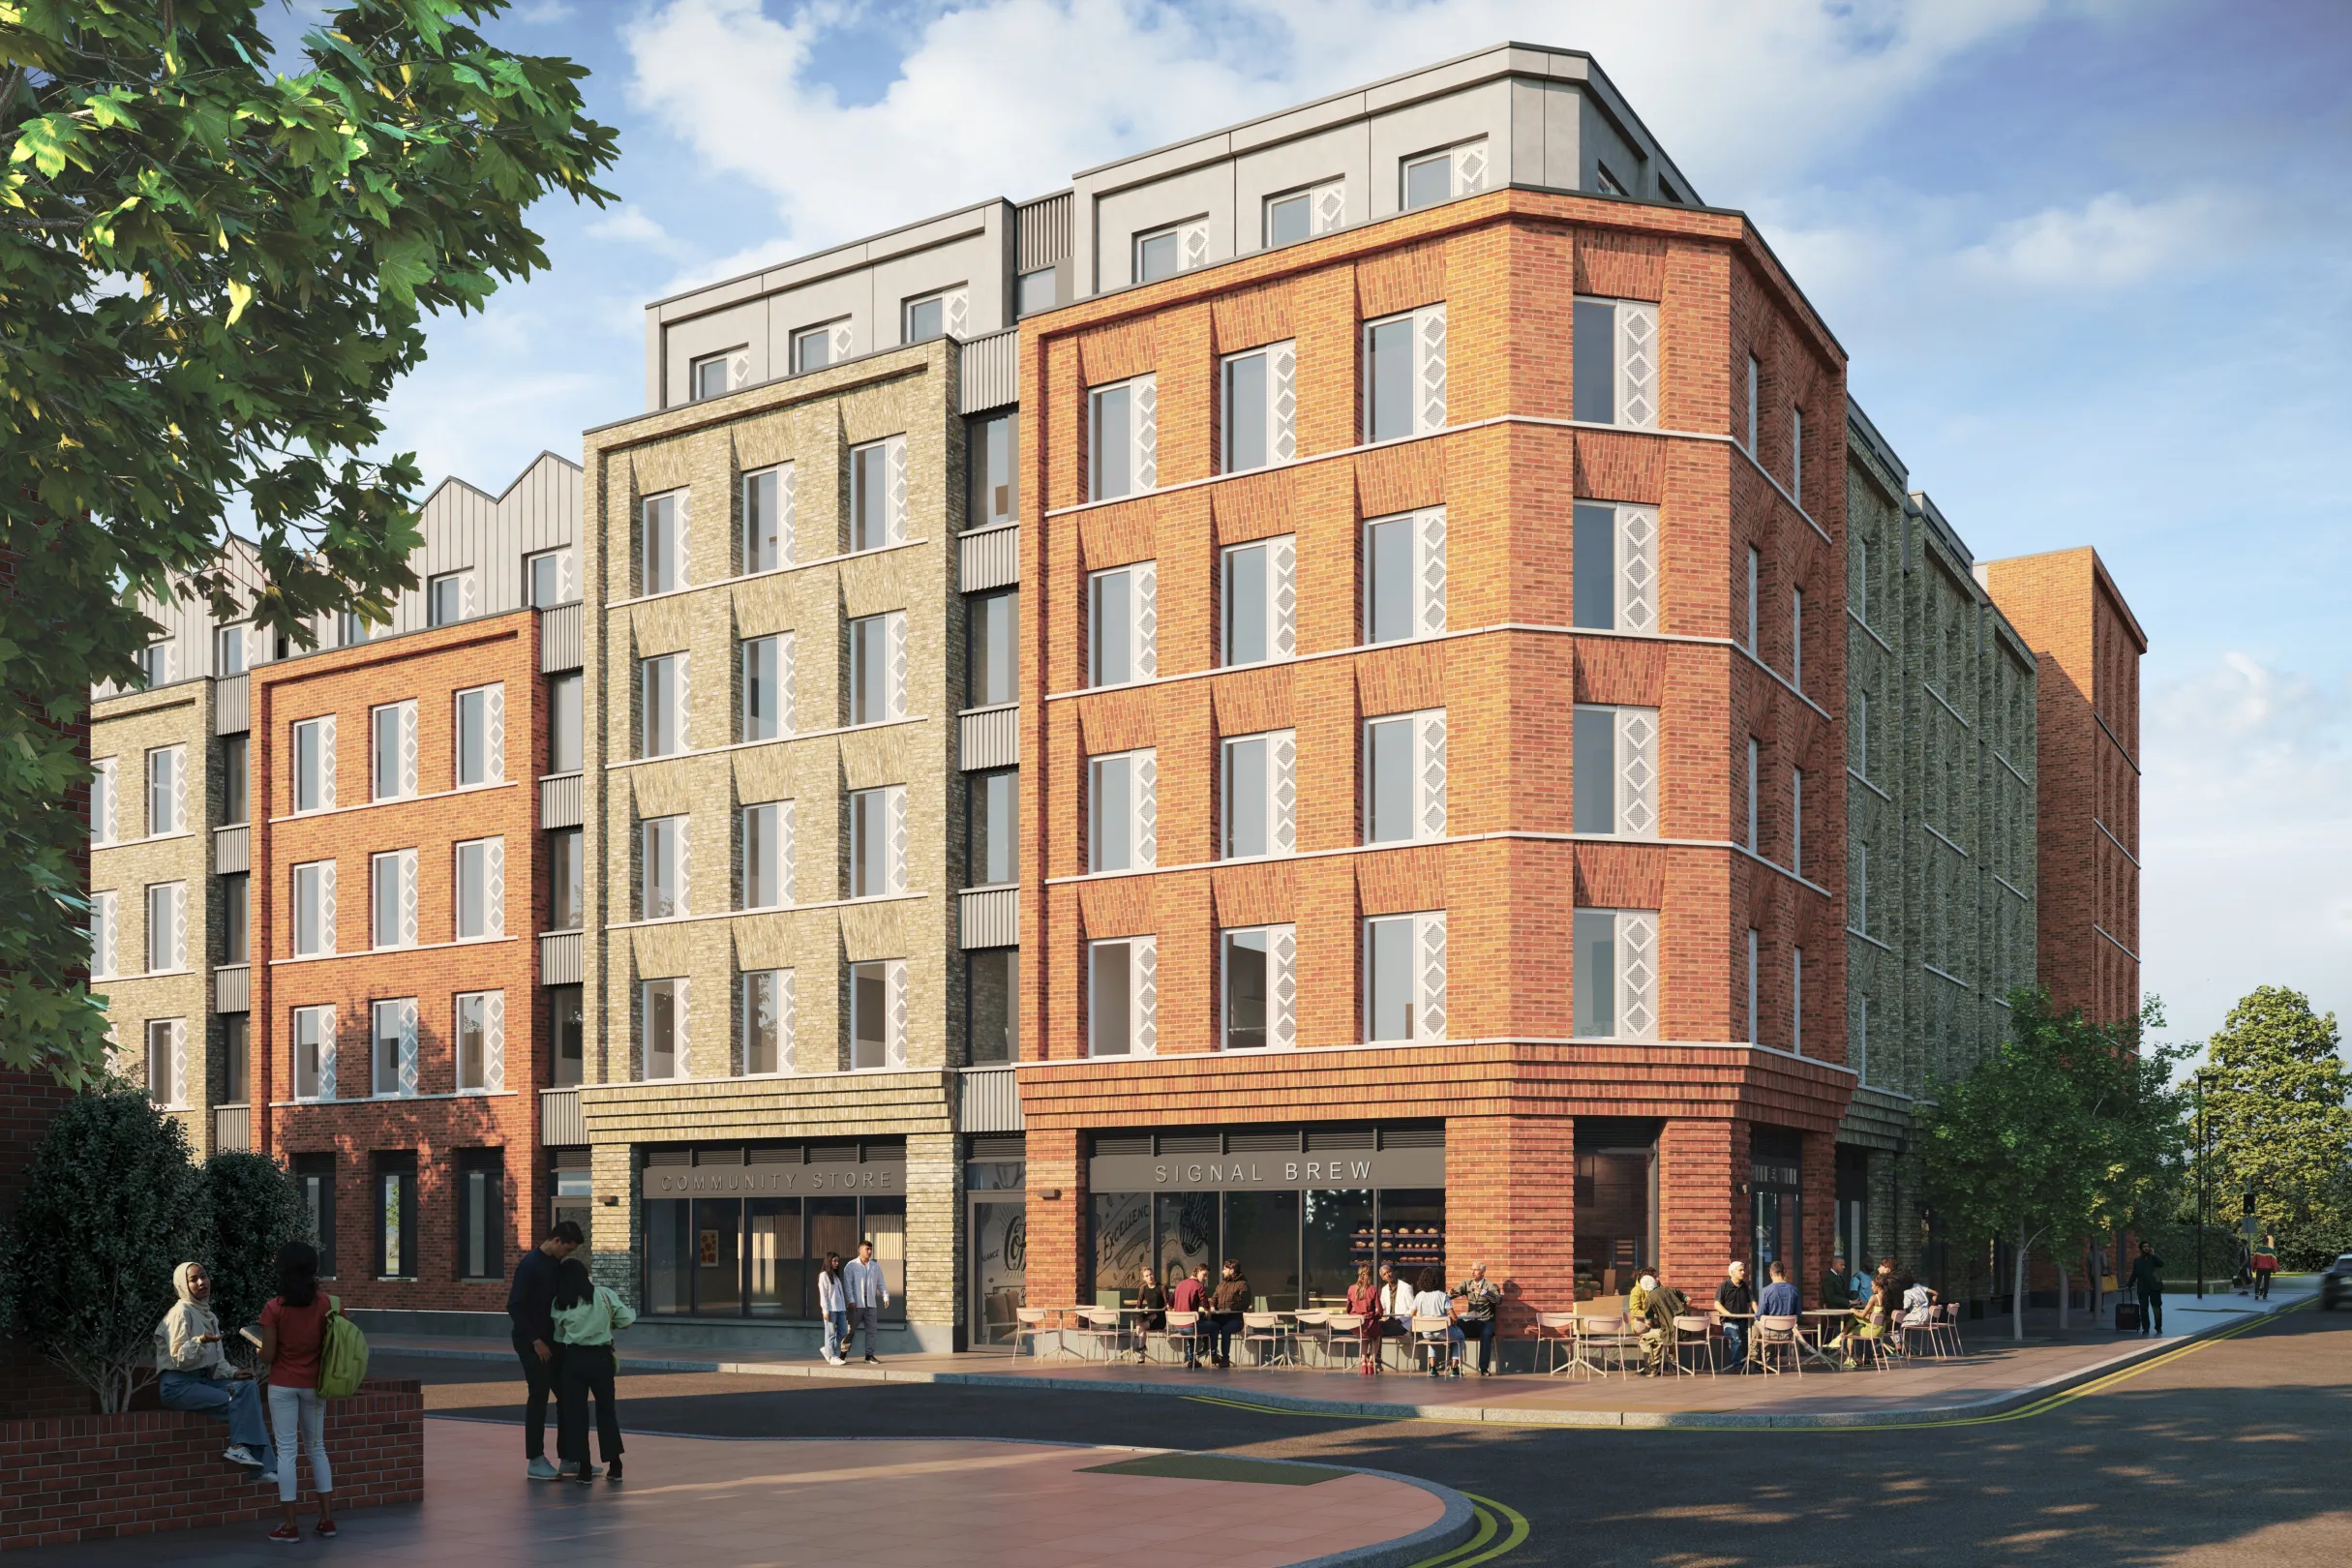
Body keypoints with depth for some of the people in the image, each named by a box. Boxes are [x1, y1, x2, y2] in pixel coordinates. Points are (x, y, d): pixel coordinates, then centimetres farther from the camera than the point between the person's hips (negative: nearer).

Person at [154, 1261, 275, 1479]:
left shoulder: (207, 1315, 15)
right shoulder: (181, 1312, -10)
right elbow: (178, 1357, -18)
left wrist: (232, 1373, 0)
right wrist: (200, 1342, -35)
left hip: (203, 1378, 7)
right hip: (178, 1385, -7)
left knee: (249, 1387, -14)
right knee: (237, 1401, -21)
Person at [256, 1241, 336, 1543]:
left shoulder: (274, 1308, -14)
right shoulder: (324, 1303, -6)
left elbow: (267, 1356, -12)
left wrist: (260, 1350, 10)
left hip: (283, 1385, -3)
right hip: (313, 1384, 3)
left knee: (286, 1451, 2)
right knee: (317, 1448, 14)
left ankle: (289, 1526, 4)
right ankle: (326, 1520, 14)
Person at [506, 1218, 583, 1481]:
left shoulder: (555, 1263, 9)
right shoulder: (530, 1265, -17)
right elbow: (514, 1307, -20)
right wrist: (535, 1341, -19)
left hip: (551, 1340, 8)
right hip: (531, 1343, -8)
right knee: (538, 1398, -5)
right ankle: (534, 1461, 3)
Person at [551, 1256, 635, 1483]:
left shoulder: (560, 1304, 2)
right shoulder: (603, 1294, -2)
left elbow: (559, 1335, 3)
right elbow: (627, 1320, -3)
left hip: (574, 1358, 0)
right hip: (601, 1357, 0)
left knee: (575, 1412, 6)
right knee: (606, 1409, 13)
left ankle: (583, 1467, 3)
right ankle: (614, 1464, 16)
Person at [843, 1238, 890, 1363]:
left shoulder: (875, 1266, 11)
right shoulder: (852, 1266, -3)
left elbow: (881, 1283, 12)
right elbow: (847, 1284, -7)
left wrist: (885, 1296, -1)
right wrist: (851, 1300, -15)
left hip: (871, 1304, 4)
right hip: (857, 1304, -4)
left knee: (871, 1329, 5)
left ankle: (869, 1354, 11)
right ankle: (843, 1353, 8)